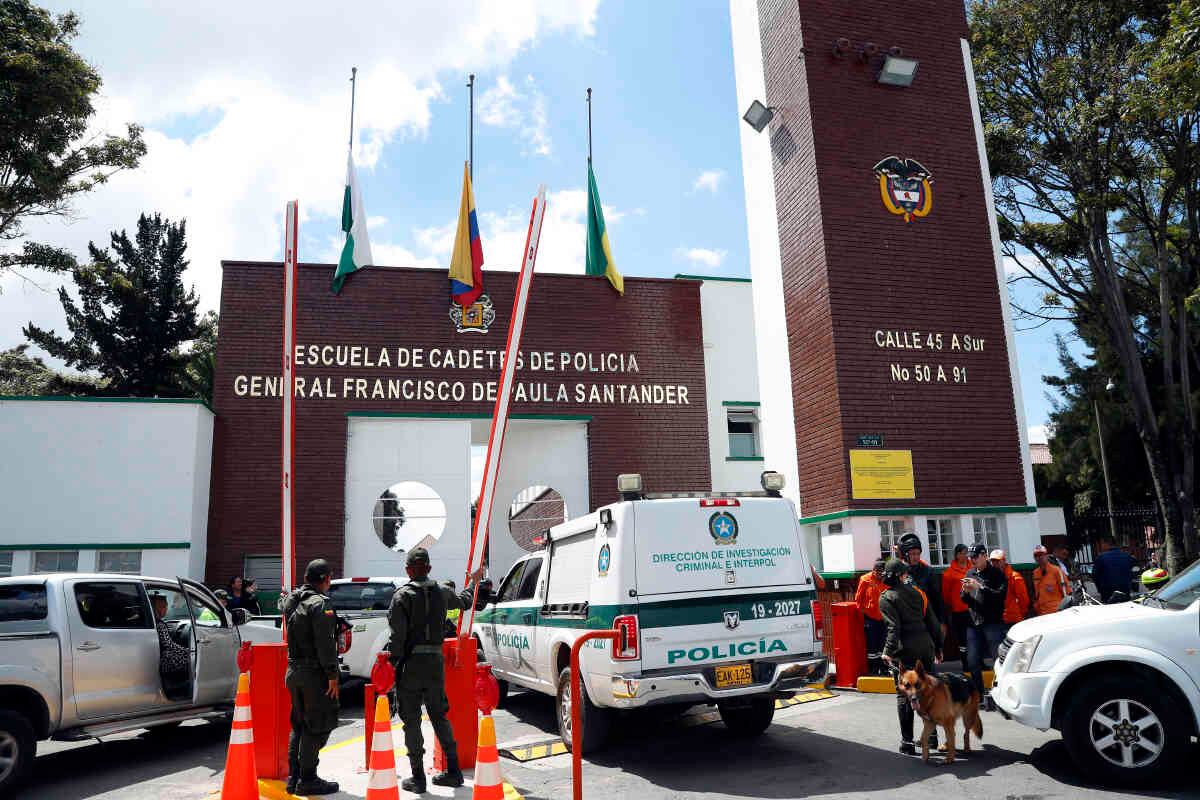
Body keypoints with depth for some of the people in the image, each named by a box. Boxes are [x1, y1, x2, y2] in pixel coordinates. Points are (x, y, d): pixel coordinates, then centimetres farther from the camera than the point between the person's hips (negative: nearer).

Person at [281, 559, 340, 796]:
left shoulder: (291, 600, 12)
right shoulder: (321, 603, -16)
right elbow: (324, 643, -20)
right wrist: (332, 675, -17)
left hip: (293, 670, 9)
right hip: (314, 672, -9)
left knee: (299, 726, 17)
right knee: (317, 727, 0)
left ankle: (293, 777, 22)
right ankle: (307, 780, 4)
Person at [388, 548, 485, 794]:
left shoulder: (402, 595, -9)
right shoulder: (442, 592, 7)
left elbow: (398, 635, -14)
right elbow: (464, 601, 28)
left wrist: (392, 663, -9)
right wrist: (474, 580, 45)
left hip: (411, 663, -5)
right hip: (435, 662, 5)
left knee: (411, 720, 3)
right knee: (439, 716, 15)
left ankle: (418, 778, 6)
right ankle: (453, 771, 19)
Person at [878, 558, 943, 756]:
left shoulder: (886, 598, -5)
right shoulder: (917, 592, 10)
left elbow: (894, 627, -16)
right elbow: (933, 622, 11)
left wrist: (889, 651, -19)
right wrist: (937, 647, 18)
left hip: (905, 650, -5)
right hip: (925, 646, 5)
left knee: (904, 695, 2)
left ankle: (907, 742, 2)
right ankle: (931, 735, 27)